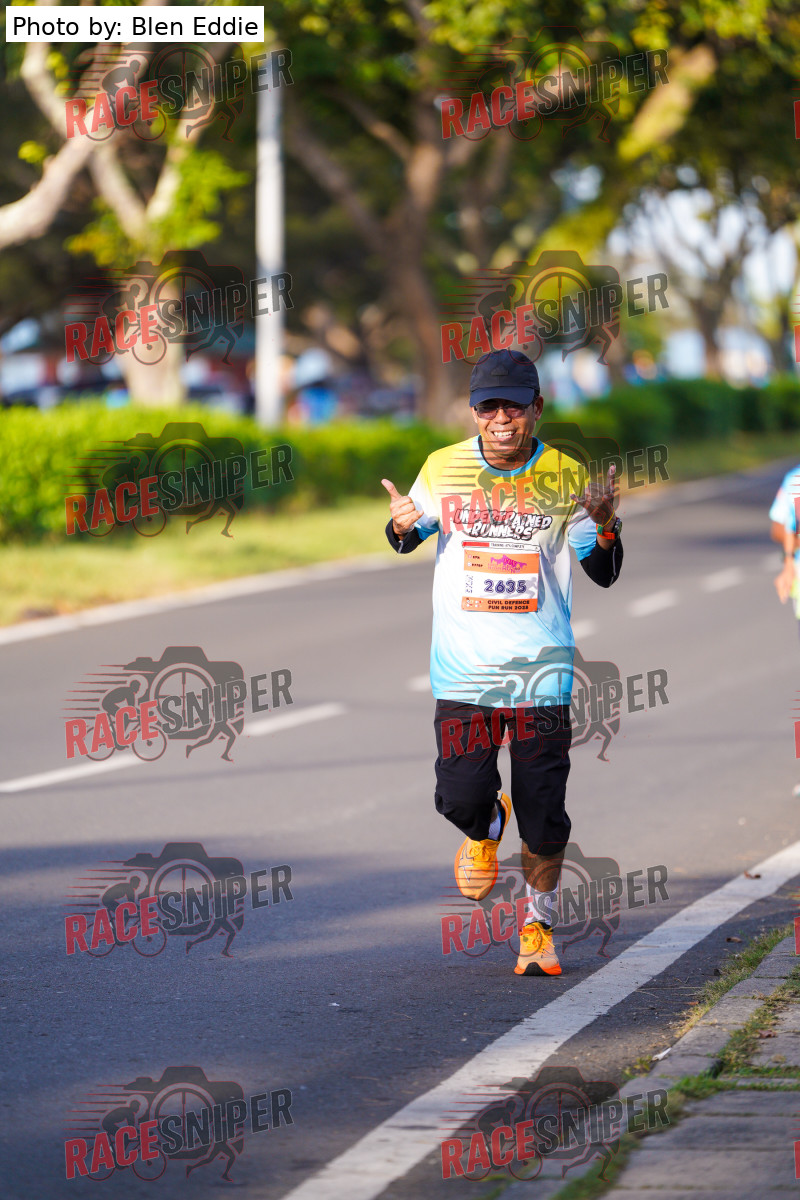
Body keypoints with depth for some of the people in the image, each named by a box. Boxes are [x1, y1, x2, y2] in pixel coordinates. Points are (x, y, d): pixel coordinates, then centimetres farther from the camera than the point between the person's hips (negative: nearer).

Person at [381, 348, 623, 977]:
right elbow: (409, 539, 18)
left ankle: (538, 927, 22)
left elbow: (605, 574, 6)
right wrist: (401, 527, -6)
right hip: (463, 667, 0)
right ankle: (486, 827, 27)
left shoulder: (566, 478, -1)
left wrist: (605, 524, -15)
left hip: (542, 667, 0)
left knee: (545, 819, -1)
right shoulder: (443, 470, 1)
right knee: (463, 799, -11)